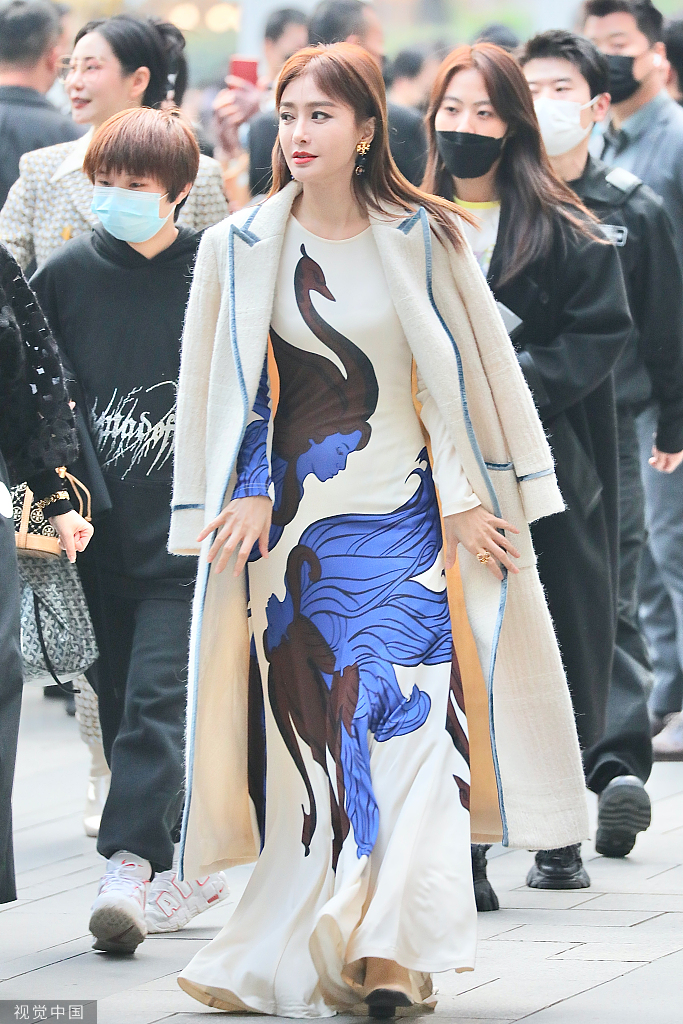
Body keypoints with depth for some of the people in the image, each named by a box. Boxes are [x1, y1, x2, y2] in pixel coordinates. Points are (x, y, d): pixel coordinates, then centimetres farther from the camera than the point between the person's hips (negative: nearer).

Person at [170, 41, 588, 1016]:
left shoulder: (421, 240, 5)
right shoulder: (239, 248, 5)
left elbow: (458, 375, 7)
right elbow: (228, 391, 7)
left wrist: (467, 497, 1)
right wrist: (248, 496, -4)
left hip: (402, 517, 0)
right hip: (291, 522, 0)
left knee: (401, 721, -12)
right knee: (312, 732, -2)